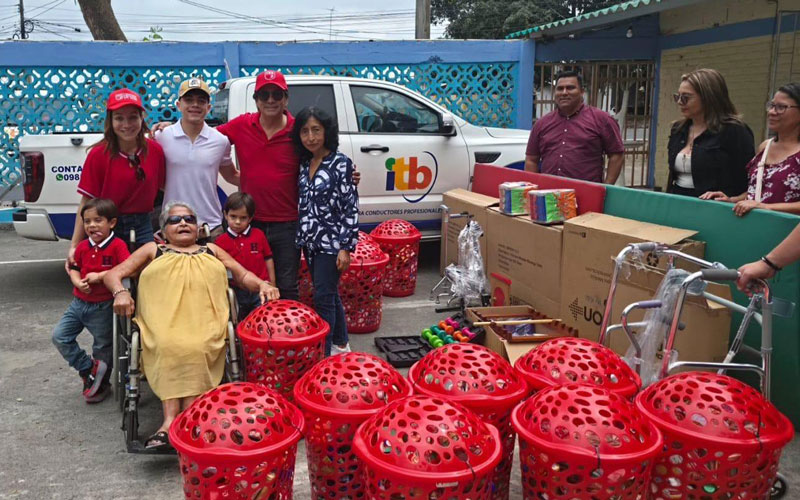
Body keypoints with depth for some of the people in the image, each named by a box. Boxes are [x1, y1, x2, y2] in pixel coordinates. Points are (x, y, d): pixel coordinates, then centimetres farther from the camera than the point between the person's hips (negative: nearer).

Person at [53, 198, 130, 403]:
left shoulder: (118, 246, -15)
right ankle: (88, 368, 11)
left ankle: (100, 384, 28)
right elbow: (74, 269, 10)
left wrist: (99, 276, -26)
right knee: (59, 336, 0)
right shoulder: (82, 247, 2)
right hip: (79, 302, 5)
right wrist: (78, 282, -12)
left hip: (103, 308, -5)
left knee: (103, 347, 9)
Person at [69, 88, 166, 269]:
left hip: (142, 227, 2)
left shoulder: (155, 150, -4)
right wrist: (74, 245, -12)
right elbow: (86, 203, -9)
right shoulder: (99, 154, -11)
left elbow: (162, 189, 5)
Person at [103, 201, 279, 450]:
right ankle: (171, 419, -43)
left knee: (197, 349, -35)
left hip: (205, 322, 1)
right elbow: (113, 274, 21)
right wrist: (120, 292, -3)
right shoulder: (153, 250, 28)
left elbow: (243, 275, 28)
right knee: (169, 346, -37)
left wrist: (262, 285, 4)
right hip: (164, 321, 0)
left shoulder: (211, 251, 32)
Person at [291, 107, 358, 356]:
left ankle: (323, 353, 1)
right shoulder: (305, 163, 7)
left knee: (323, 297, -5)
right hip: (310, 240, 6)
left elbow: (351, 207, -13)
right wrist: (303, 236, 10)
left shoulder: (340, 163, -11)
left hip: (331, 241, -6)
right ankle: (340, 344, 30)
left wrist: (346, 247, -16)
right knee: (330, 294, 17)